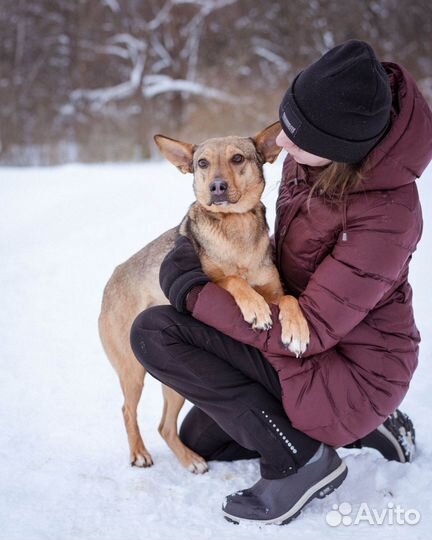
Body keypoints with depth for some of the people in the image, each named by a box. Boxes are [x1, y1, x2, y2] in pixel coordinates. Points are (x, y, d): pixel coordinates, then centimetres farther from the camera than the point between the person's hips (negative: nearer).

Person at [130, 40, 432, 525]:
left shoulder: (385, 215, -33)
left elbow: (311, 330, -29)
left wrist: (191, 290, -24)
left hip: (350, 373, -9)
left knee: (154, 333, -19)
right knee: (198, 440, 23)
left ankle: (297, 458, -12)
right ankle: (365, 427, 18)